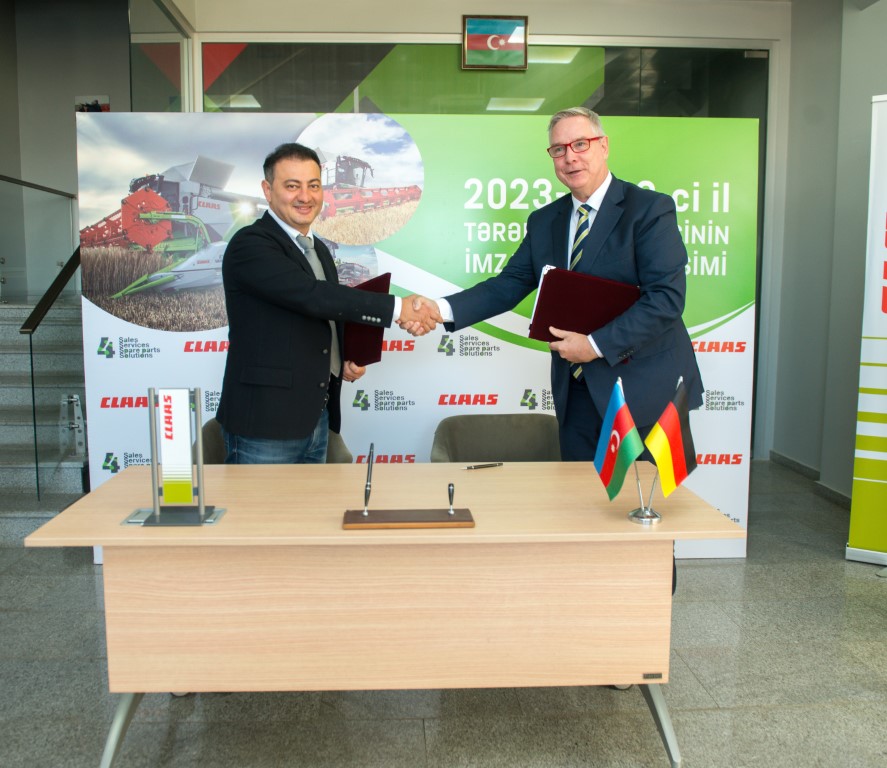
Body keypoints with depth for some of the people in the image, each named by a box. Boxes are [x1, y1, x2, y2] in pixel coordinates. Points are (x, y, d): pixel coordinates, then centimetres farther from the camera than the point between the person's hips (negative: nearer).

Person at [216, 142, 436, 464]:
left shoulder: (318, 249, 15)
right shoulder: (249, 245, -12)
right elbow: (312, 296, -26)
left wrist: (348, 361, 5)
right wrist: (397, 308, -25)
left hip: (317, 418, 8)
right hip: (264, 424, -8)